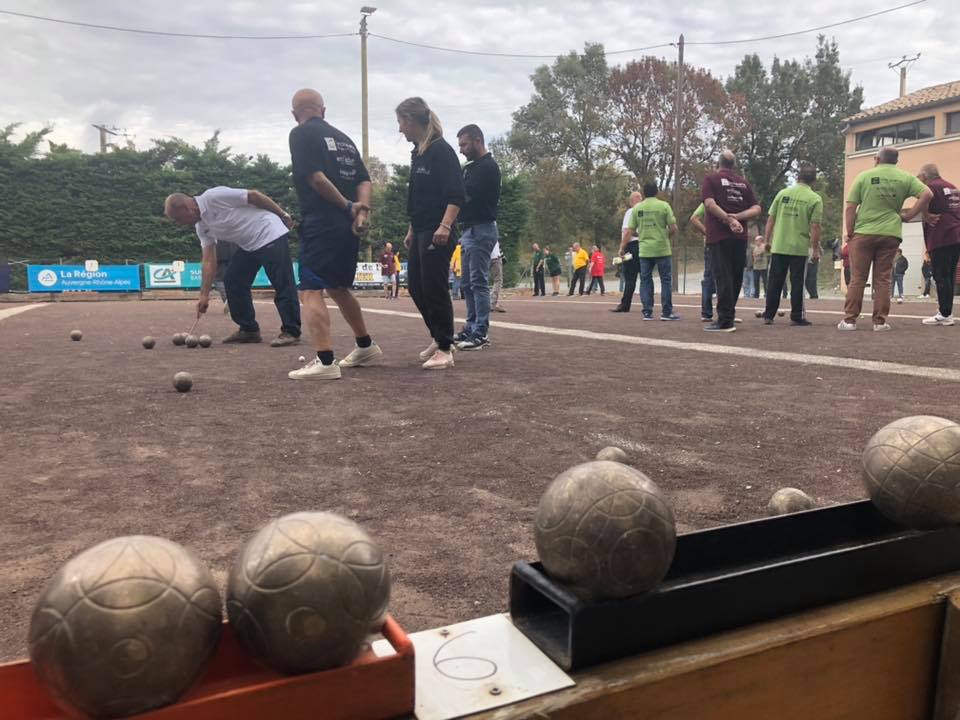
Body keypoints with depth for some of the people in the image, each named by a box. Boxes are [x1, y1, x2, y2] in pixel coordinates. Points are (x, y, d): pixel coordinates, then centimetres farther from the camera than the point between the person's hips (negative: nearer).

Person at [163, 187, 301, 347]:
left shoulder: (214, 197, -18)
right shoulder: (201, 227, 7)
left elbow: (254, 195, -16)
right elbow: (208, 261, 7)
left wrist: (283, 215, -11)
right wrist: (204, 295, 2)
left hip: (269, 234, -9)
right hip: (248, 245, 9)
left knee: (282, 284, -13)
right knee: (232, 281, 5)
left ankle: (291, 332, -9)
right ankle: (249, 329, 11)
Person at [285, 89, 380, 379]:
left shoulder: (301, 134, -3)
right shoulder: (344, 138, 18)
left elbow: (316, 178, -15)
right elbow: (364, 180, 8)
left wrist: (348, 206, -7)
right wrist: (362, 209, -6)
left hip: (321, 225, -8)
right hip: (349, 227, 8)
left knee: (311, 291, -9)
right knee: (338, 287, 22)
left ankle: (325, 362, -19)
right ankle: (365, 347, 31)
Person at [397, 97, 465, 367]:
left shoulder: (441, 150, -11)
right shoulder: (417, 153, 16)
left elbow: (456, 195, -18)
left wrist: (445, 226, -28)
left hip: (437, 233, -9)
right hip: (420, 232, 9)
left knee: (434, 289, -6)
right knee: (416, 286, 12)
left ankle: (445, 349, 5)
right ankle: (438, 338, 26)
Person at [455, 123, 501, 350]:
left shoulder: (488, 167, -10)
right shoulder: (471, 168, 21)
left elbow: (465, 194, -18)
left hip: (481, 230, -10)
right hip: (469, 230, 10)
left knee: (479, 283, -10)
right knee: (467, 284, 11)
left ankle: (480, 333, -9)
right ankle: (471, 328, 17)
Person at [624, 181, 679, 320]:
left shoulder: (637, 208, 5)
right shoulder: (664, 206, -1)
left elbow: (629, 231, 3)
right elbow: (673, 228, -4)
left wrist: (622, 248, 14)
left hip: (644, 250, 2)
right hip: (662, 249, -2)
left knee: (645, 280, 8)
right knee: (666, 280, 5)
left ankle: (647, 312, 6)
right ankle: (666, 312, 5)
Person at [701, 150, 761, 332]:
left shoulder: (711, 179, 2)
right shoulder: (744, 183, 15)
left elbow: (709, 203, -15)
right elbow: (756, 209, 4)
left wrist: (729, 220, -17)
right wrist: (737, 217, -8)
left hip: (719, 236, -4)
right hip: (740, 237, 4)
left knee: (723, 277, -6)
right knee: (735, 277, 13)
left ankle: (725, 321, -10)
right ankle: (729, 316, 22)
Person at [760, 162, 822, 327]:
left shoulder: (783, 193, 4)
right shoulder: (815, 199, -4)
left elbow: (770, 219, 5)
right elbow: (815, 227, -8)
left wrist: (767, 240, 14)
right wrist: (815, 249, 0)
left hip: (778, 246, 2)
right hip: (800, 247, -2)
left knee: (774, 282, 8)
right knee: (797, 283, 5)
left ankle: (769, 316, 11)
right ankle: (796, 317, 8)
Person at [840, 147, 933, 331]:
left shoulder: (864, 176, 2)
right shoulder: (905, 178, 7)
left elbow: (850, 207, -2)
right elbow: (927, 194, -4)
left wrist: (849, 232, 5)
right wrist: (908, 215, 2)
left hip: (863, 233, -1)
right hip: (891, 234, 2)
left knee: (857, 279, 2)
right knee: (883, 279, 6)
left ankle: (849, 320, 1)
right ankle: (880, 321, 5)